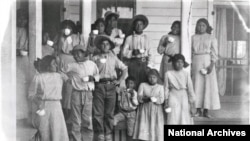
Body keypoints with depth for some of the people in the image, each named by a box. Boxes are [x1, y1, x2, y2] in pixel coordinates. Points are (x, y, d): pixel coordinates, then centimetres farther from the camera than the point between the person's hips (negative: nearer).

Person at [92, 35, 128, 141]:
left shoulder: (113, 58, 16)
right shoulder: (95, 58, 11)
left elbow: (124, 69, 16)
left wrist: (119, 80, 6)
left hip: (111, 86, 1)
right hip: (99, 86, -1)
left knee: (109, 113, 3)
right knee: (98, 113, -4)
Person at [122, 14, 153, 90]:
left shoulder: (146, 38, 12)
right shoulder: (129, 38, 7)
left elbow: (150, 53, 8)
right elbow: (124, 53, 1)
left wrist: (149, 65, -2)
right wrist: (133, 52, -15)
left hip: (144, 64, 1)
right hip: (133, 64, -1)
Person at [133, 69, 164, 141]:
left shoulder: (160, 87, 11)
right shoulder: (142, 85, 12)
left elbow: (161, 100, -1)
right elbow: (139, 97, 1)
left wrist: (154, 99, -19)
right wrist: (145, 98, -19)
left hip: (156, 111, 0)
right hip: (144, 110, 0)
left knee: (156, 129, -8)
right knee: (143, 128, -11)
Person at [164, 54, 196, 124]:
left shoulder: (186, 74, 0)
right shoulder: (168, 74, 0)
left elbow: (190, 89, 1)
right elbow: (166, 88, 5)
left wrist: (192, 106, 0)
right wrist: (166, 101, -1)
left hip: (184, 98, 1)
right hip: (173, 98, -1)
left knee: (185, 121, 1)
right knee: (173, 120, -3)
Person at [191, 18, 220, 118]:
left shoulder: (211, 38, 3)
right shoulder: (193, 38, 9)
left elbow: (214, 53, -2)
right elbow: (191, 52, 9)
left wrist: (211, 65, -14)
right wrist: (190, 66, 4)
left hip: (207, 62, -2)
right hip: (196, 62, 2)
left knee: (208, 84, -4)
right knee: (197, 85, 1)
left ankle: (206, 110, 1)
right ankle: (198, 110, 7)